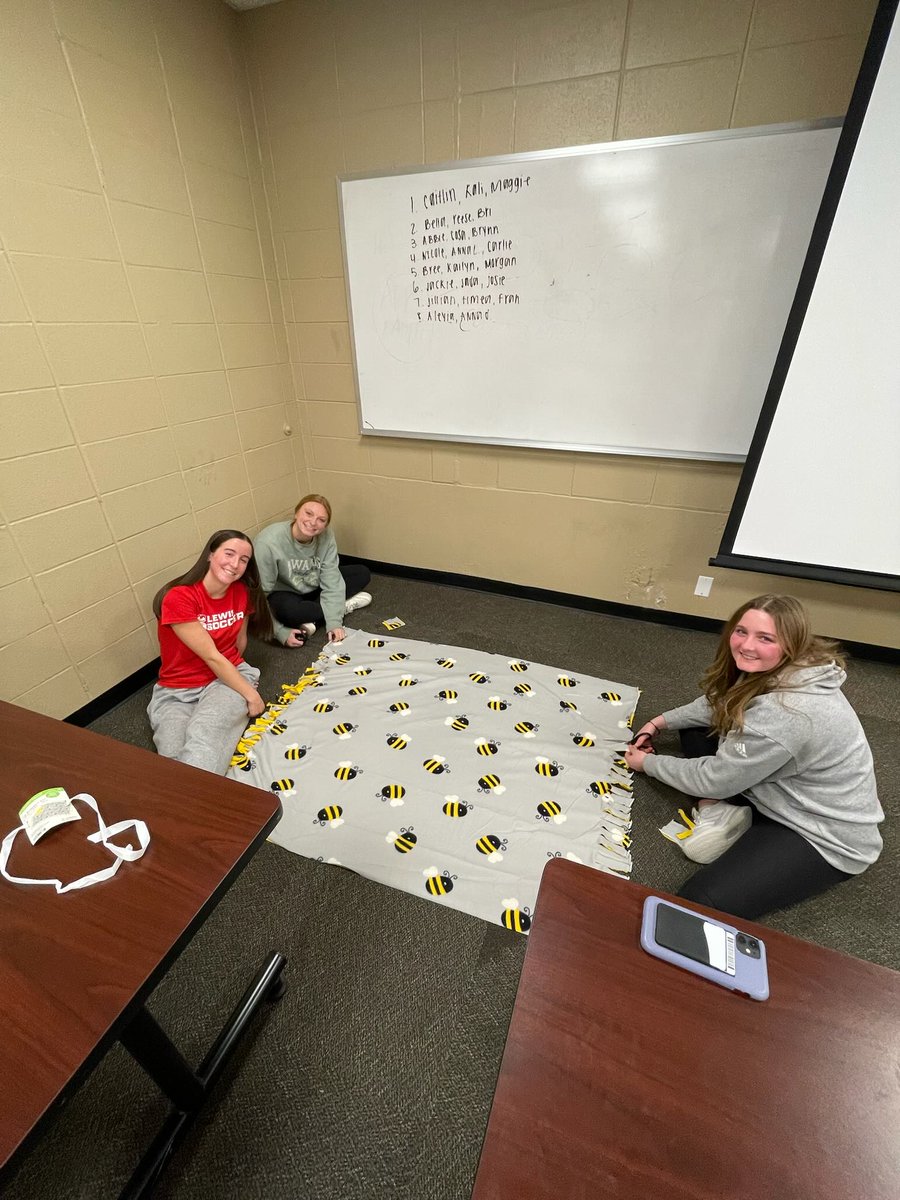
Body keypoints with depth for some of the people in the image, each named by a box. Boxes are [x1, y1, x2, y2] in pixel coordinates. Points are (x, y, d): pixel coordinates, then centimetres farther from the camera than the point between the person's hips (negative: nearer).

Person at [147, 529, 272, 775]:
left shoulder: (243, 592, -3)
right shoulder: (178, 598, -18)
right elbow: (211, 657, -19)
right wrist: (251, 694, -16)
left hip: (230, 677, 2)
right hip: (176, 691, -1)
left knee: (203, 735, -31)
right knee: (173, 755, -31)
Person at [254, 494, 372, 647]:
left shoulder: (326, 537, -18)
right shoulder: (269, 542, -31)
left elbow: (331, 580, -19)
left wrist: (334, 621, -29)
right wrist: (281, 632, -29)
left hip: (313, 589, 5)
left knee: (362, 573, -7)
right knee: (288, 610, -39)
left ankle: (311, 620, -15)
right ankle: (343, 606, -12)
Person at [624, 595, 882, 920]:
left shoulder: (786, 713, -35)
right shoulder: (770, 672, -8)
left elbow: (715, 779, -22)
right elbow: (718, 704, 13)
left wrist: (648, 763, -7)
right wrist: (661, 721, 5)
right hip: (784, 791, 9)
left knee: (698, 904, -24)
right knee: (695, 731, 8)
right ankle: (720, 810, -2)